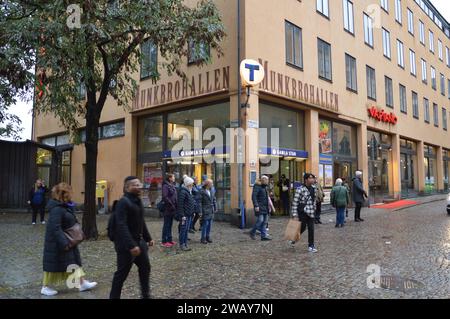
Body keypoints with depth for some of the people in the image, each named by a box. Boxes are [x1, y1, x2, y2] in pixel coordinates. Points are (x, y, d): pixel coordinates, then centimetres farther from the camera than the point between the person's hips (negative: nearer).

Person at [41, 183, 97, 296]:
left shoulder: (66, 206, 7)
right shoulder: (57, 209, -24)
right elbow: (55, 228, -28)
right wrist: (64, 243, -27)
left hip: (67, 241, 10)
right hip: (57, 243, -10)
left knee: (75, 261, 13)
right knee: (55, 265, 5)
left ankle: (82, 283, 22)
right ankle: (45, 287, 23)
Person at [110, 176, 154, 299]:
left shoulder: (137, 201, 9)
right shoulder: (123, 202, -18)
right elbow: (121, 226, -27)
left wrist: (148, 238, 21)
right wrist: (131, 245, -31)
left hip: (139, 241, 9)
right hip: (126, 245, -9)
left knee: (145, 268, 19)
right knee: (122, 273, 2)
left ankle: (146, 295, 36)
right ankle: (114, 297, 19)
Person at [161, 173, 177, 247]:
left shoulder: (172, 186, 13)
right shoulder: (166, 186, -13)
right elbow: (165, 197, -21)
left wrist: (175, 206, 6)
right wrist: (171, 205, -19)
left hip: (172, 209, 8)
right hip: (168, 209, -8)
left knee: (170, 225, 14)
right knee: (166, 225, -1)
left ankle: (169, 239, 23)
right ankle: (164, 241, 8)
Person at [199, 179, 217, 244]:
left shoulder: (211, 191, 8)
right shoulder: (202, 191, -12)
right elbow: (199, 202, -14)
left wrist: (214, 209, 13)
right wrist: (200, 212, -16)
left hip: (211, 211, 6)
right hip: (205, 211, -6)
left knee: (209, 225, 11)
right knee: (205, 225, -2)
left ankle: (207, 237, 22)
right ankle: (203, 239, 8)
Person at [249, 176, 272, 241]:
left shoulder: (264, 187, 17)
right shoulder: (257, 186, -10)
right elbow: (254, 196, -18)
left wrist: (268, 206, 22)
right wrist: (256, 206, -25)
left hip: (265, 207, 9)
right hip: (259, 207, -9)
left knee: (264, 221, 6)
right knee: (260, 220, -12)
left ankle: (264, 236, 10)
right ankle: (252, 232, 7)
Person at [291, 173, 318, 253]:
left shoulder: (313, 189, 8)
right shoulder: (300, 189, -14)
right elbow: (295, 202, -14)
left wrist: (314, 210, 17)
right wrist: (294, 214, -16)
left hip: (311, 213, 6)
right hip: (302, 213, -6)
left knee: (311, 229, 4)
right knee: (302, 228, 4)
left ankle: (311, 246, 13)